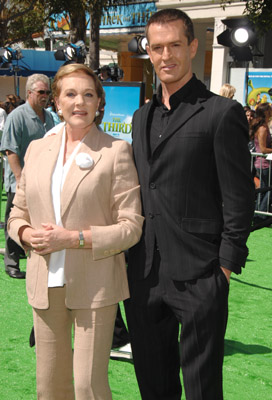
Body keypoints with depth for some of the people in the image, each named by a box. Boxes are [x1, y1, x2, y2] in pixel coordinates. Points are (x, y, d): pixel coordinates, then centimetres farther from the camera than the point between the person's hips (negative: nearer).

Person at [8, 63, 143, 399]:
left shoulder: (116, 151, -4)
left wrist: (72, 238, -17)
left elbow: (131, 226, -9)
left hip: (95, 286, -4)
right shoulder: (37, 149, 10)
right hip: (45, 284, 4)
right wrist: (28, 235, -7)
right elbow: (17, 214, 15)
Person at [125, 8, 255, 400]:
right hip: (145, 275, 6)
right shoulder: (142, 117, 14)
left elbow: (239, 199, -9)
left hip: (198, 278, -6)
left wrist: (226, 266, -12)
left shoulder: (222, 113, -8)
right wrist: (134, 259, 12)